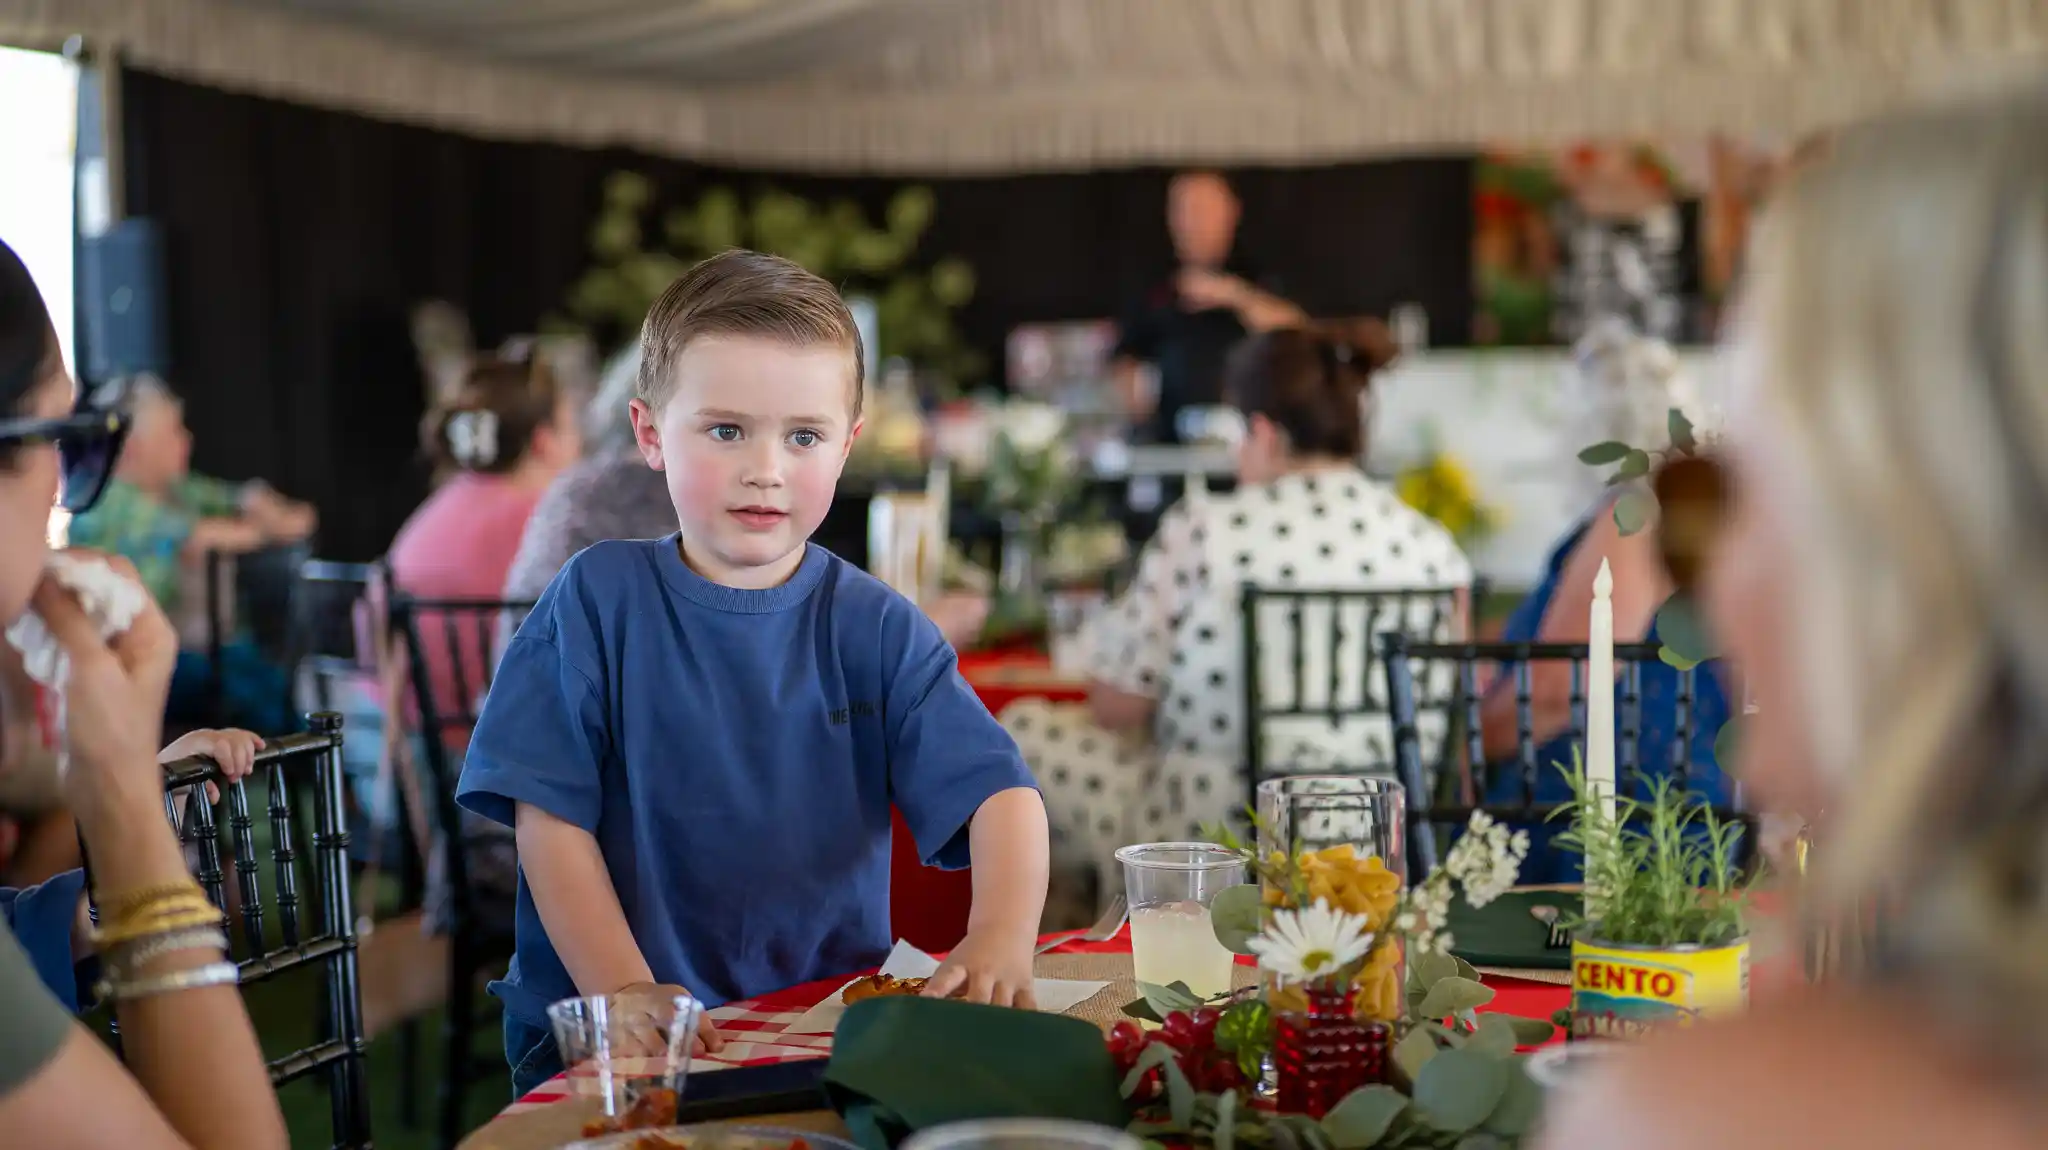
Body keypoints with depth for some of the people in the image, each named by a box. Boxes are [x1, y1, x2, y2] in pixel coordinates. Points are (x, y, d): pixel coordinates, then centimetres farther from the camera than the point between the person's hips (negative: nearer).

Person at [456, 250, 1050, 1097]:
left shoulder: (875, 628, 1)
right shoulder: (597, 600, -1)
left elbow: (998, 789, -7)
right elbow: (549, 815, -4)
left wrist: (1001, 937, -26)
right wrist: (624, 989, -15)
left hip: (828, 1018, 2)